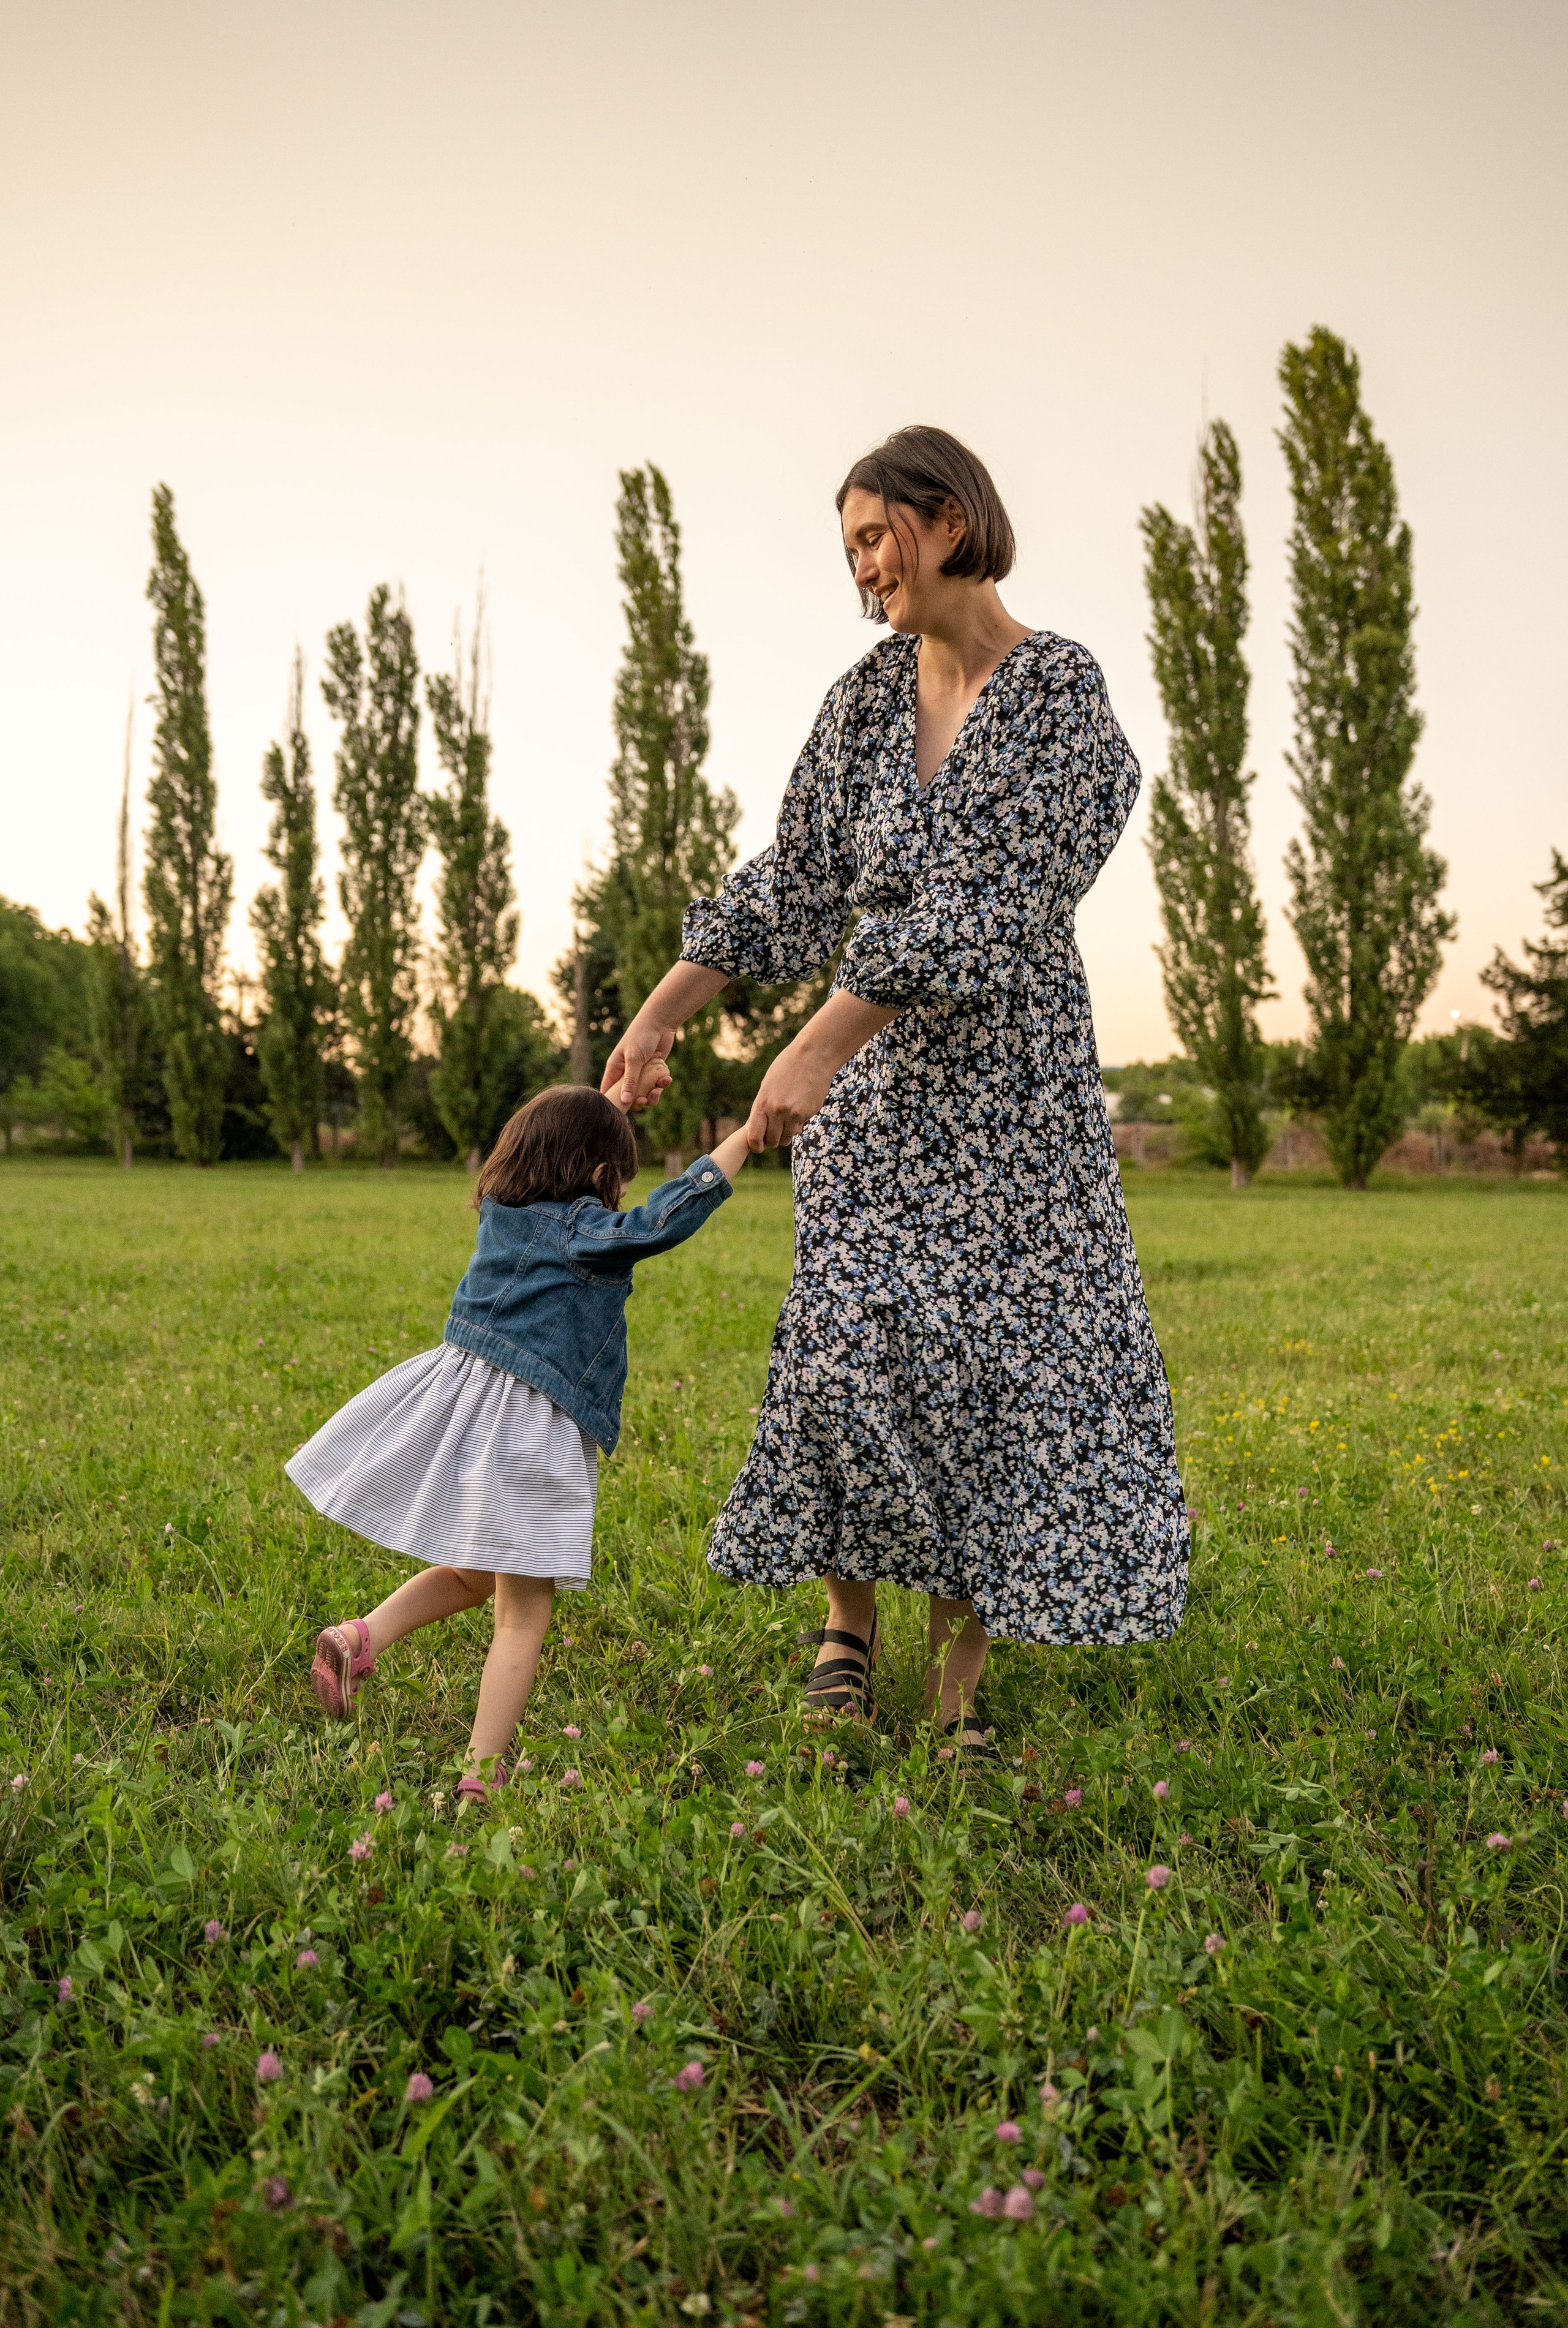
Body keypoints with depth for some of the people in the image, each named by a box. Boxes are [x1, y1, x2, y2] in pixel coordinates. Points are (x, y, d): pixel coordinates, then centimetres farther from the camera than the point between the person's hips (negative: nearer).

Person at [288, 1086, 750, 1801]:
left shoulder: (499, 1210, 11)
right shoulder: (585, 1231, -9)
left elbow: (548, 1153, 30)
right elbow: (666, 1219, -20)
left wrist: (612, 1100, 41)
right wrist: (744, 1137, -14)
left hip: (461, 1394, 8)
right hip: (529, 1432, -7)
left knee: (469, 1576, 26)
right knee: (522, 1615, -1)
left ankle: (361, 1635, 7)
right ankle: (482, 1770, -3)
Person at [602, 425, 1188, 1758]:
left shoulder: (1066, 700, -11)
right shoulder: (865, 701, 8)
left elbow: (979, 909, -21)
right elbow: (796, 886, 7)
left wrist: (819, 1045, -28)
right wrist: (661, 1014, 0)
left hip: (1015, 1070, -3)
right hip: (875, 1072, 4)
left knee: (1006, 1349, -2)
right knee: (854, 1330, -10)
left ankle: (957, 1691, 9)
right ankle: (849, 1615, 12)